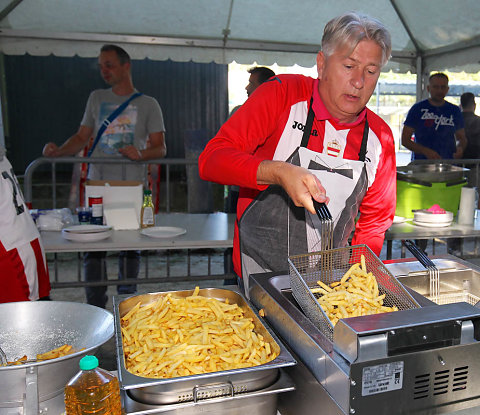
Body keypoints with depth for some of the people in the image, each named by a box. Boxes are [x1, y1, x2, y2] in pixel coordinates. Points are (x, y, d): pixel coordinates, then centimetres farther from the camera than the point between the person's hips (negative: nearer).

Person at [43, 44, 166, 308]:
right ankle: (96, 308, 11)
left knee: (130, 246, 3)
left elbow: (160, 148, 3)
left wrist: (140, 154, -17)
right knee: (93, 246, 0)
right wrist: (59, 151, -1)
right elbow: (82, 137, 17)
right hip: (97, 186, 2)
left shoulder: (148, 104, 8)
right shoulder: (96, 98, 17)